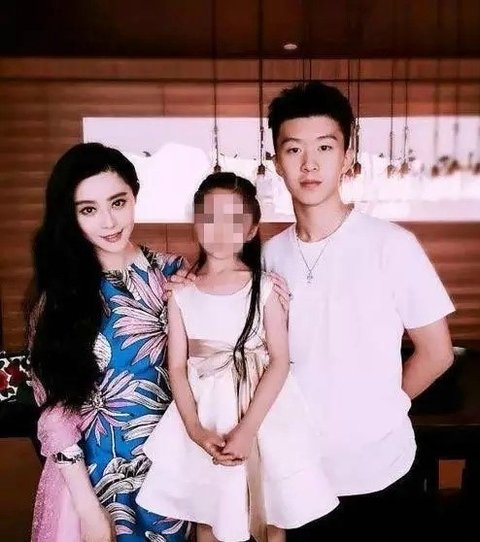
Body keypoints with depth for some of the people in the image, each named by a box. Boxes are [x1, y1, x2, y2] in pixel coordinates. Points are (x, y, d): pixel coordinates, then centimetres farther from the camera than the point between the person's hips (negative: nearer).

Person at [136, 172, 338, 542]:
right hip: (205, 414, 2)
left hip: (261, 412, -1)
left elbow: (280, 362, -10)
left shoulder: (265, 288, -6)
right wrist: (195, 429, -13)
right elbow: (177, 366, -2)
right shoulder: (181, 292, -1)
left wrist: (247, 428, -18)